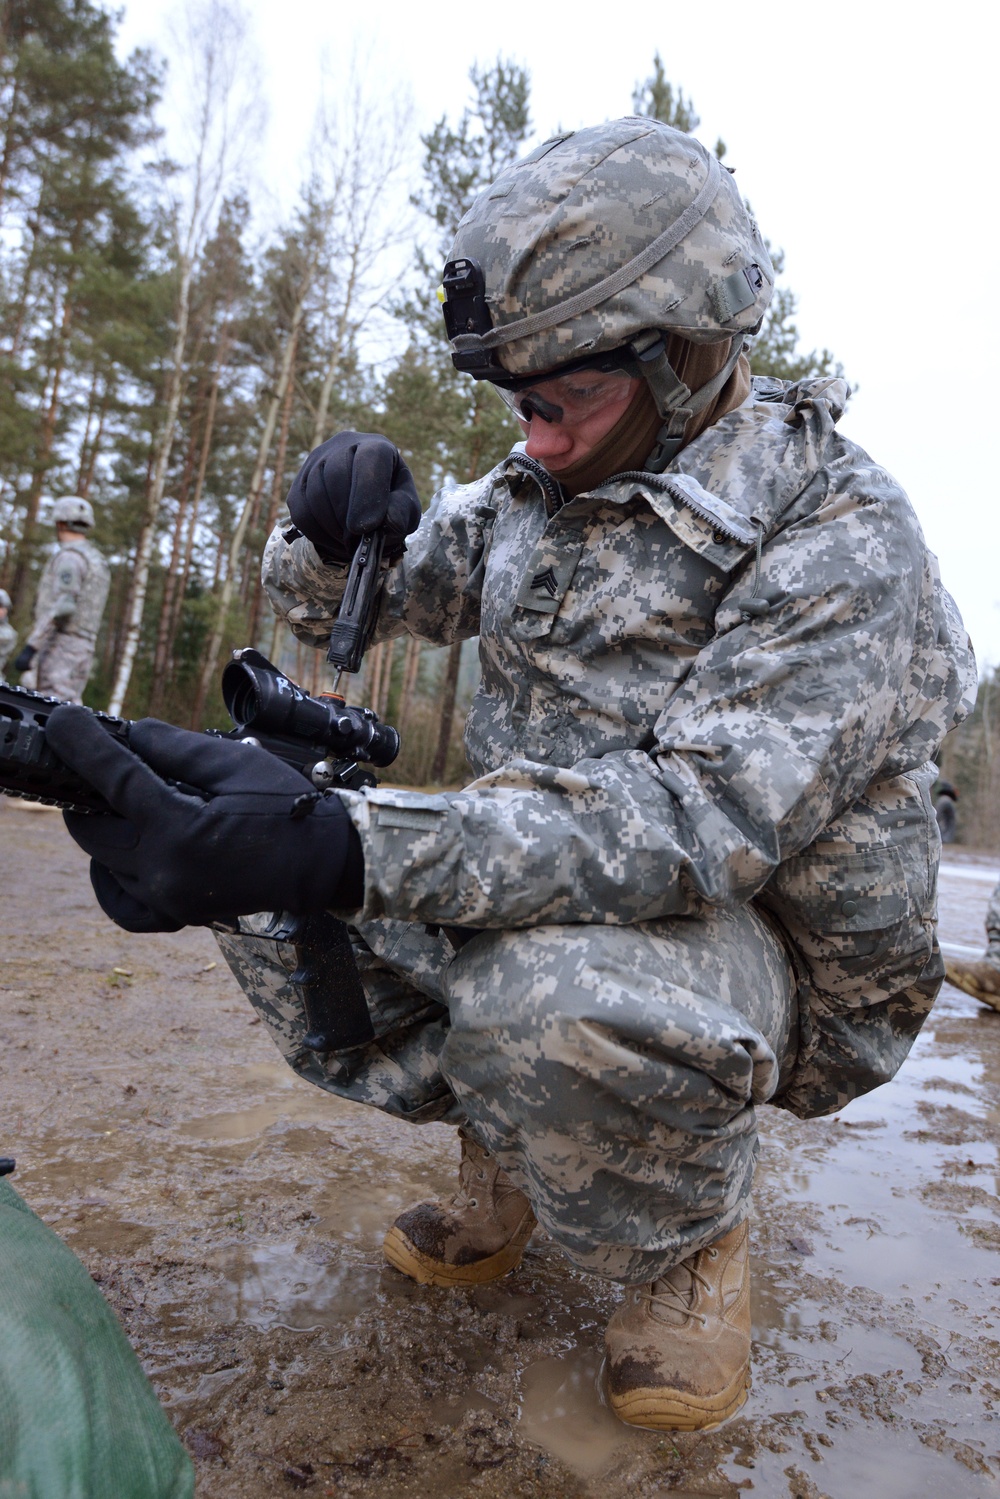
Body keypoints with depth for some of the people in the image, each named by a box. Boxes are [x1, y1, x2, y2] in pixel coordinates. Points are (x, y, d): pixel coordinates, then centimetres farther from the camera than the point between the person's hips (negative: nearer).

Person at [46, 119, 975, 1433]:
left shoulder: (838, 533, -18)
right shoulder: (536, 489, 2)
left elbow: (702, 815, -32)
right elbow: (329, 609, 10)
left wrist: (337, 846, -43)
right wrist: (329, 525, -15)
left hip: (766, 948, -5)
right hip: (553, 901, 6)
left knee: (544, 999, -38)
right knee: (268, 897, -9)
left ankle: (696, 1233, -2)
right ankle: (511, 1163, 8)